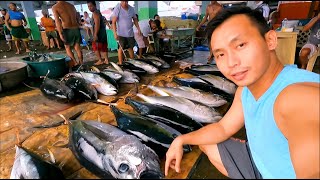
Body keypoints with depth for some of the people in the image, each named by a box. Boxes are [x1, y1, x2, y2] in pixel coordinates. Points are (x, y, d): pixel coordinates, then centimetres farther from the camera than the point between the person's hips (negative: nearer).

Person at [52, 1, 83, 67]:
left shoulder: (55, 7, -1)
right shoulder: (71, 5, 13)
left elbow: (57, 21, -13)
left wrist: (60, 34, -15)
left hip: (67, 30, -4)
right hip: (76, 29, 4)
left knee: (67, 47, 14)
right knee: (77, 47, 11)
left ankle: (74, 62, 1)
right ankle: (81, 63, 13)